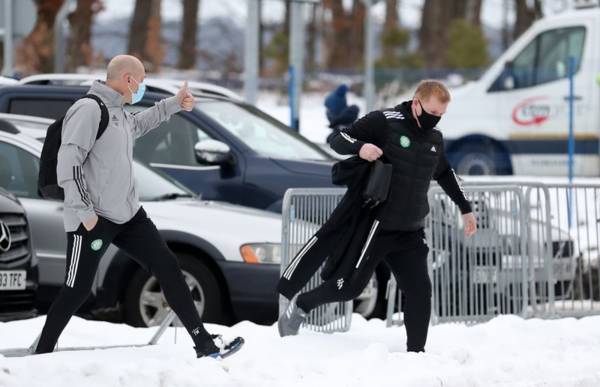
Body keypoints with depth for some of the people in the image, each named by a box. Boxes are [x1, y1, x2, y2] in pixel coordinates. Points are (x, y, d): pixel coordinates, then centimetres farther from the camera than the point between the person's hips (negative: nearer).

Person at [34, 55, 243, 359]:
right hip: (92, 219, -9)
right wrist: (84, 210, -23)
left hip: (128, 216, 9)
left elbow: (138, 124, 41)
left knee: (168, 267, 3)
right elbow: (68, 162, -21)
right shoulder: (89, 109, -16)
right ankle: (41, 354, 11)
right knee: (77, 291, -4)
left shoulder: (119, 113, 14)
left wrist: (173, 104, 37)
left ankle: (204, 343, 5)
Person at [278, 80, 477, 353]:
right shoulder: (385, 122, -12)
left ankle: (416, 351, 4)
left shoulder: (435, 139, 10)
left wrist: (465, 208, 29)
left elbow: (445, 174, 28)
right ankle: (300, 305, 21)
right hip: (375, 224, -6)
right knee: (350, 285, -2)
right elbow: (339, 141, -11)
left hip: (410, 232, 6)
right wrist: (360, 147, -32)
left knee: (420, 291, -4)